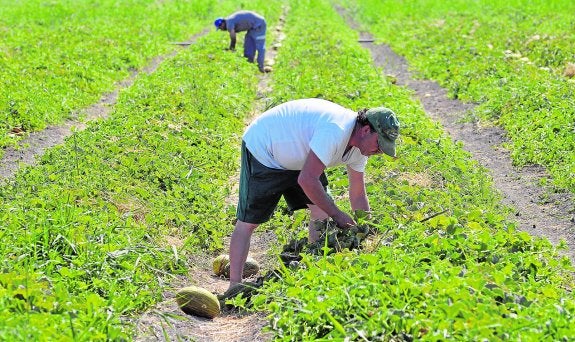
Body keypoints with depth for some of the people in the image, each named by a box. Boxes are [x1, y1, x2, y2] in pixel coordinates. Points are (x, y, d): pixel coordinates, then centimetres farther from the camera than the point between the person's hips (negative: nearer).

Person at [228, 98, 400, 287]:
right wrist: (338, 215, -29)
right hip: (262, 149, -9)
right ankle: (234, 286, -2)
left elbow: (358, 194, 4)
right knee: (247, 222, -7)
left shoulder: (360, 145, -6)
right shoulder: (335, 131, -36)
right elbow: (306, 180, -37)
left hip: (294, 156, 9)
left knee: (322, 208, -2)